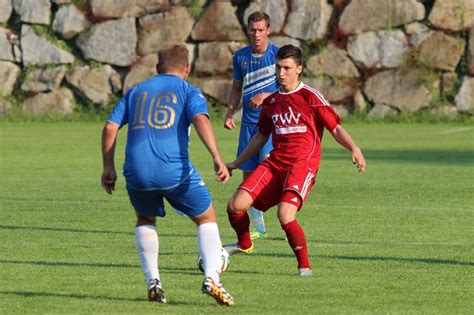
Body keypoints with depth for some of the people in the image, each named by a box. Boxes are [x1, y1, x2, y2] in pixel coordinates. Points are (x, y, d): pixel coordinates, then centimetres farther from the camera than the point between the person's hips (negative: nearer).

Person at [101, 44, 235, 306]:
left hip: (136, 173, 3)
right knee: (206, 218, 16)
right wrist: (217, 158, -19)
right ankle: (211, 277, -5)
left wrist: (108, 168, 22)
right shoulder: (188, 91, 11)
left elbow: (110, 128, 15)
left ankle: (153, 282, 14)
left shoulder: (136, 91, 23)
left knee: (145, 220, 30)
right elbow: (201, 120, -10)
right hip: (175, 171, -3)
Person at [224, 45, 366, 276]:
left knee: (285, 215, -27)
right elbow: (261, 136, 29)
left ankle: (304, 266, -9)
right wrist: (236, 163, 34)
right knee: (236, 205, -9)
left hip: (303, 164, -5)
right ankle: (244, 244, 22)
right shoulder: (270, 102, 15)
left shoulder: (311, 97, -2)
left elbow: (335, 128, -2)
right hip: (274, 162, 5)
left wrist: (354, 149, -19)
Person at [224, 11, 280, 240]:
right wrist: (229, 114, 6)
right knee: (249, 175, 4)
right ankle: (259, 229, 13)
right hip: (248, 123, 5)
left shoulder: (278, 54, -6)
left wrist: (266, 96, -21)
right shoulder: (240, 56, 8)